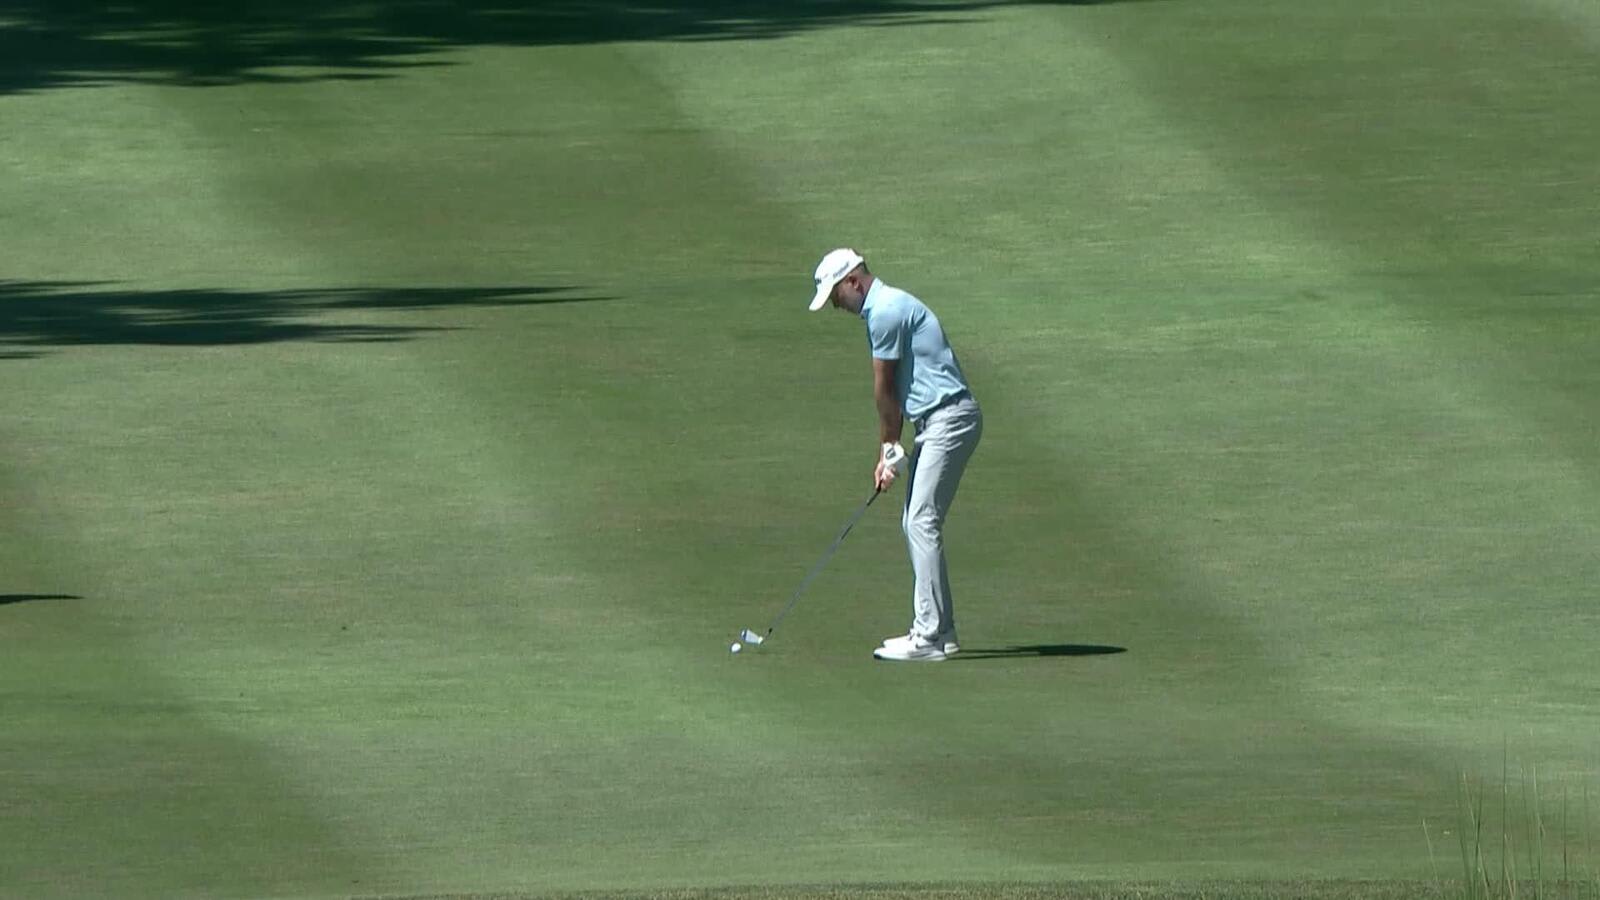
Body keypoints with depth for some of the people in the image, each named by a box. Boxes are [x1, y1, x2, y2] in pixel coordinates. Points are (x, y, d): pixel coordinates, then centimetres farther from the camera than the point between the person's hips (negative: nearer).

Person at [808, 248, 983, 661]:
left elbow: (885, 389, -9)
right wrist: (888, 454, 14)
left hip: (948, 420, -10)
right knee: (916, 523, 12)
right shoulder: (883, 309, 18)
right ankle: (937, 629, 15)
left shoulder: (886, 312, -14)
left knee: (922, 522, -12)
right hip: (935, 423, 10)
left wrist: (889, 449, 3)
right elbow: (893, 391, 19)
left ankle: (929, 636, -14)